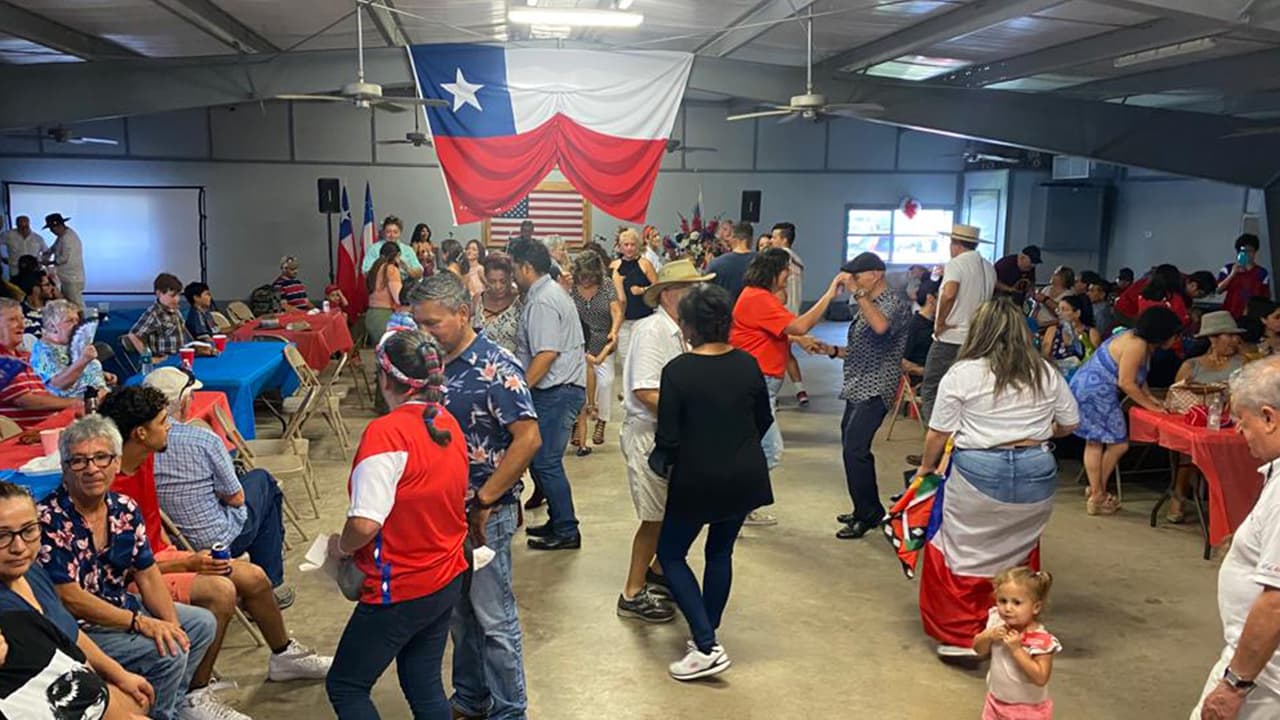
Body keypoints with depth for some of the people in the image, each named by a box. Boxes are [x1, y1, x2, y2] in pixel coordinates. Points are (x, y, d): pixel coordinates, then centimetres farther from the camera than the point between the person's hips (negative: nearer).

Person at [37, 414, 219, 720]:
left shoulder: (125, 509, -1)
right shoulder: (49, 520, -24)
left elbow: (147, 575, 2)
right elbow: (69, 598, -25)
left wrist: (171, 625, -11)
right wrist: (140, 622, -27)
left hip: (122, 606, 8)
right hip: (78, 626, -8)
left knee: (202, 624, 11)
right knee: (167, 654, -23)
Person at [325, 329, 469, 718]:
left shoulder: (386, 432, -24)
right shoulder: (448, 424, 1)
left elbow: (365, 523, -29)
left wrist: (341, 546, -9)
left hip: (400, 591, -7)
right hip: (447, 581, 8)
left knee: (345, 685, 12)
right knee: (424, 684, 21)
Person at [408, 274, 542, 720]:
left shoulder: (495, 368, -18)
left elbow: (528, 438, -21)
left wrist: (484, 501, -18)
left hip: (483, 513, -7)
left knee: (493, 617, 6)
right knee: (458, 612, 19)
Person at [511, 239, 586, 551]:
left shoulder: (542, 302, -15)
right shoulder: (552, 291, 17)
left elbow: (547, 354, -23)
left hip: (556, 391, -10)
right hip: (562, 388, 10)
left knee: (545, 461, -5)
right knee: (542, 459, 15)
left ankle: (566, 532, 2)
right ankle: (558, 522, 24)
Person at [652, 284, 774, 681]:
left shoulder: (678, 370, -17)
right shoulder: (748, 364, -2)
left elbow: (668, 438, -15)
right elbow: (764, 420, 8)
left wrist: (659, 462, 6)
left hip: (697, 479, -5)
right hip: (745, 477, 5)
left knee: (671, 554, 11)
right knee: (720, 552, 21)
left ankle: (707, 648, 3)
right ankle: (706, 635, 29)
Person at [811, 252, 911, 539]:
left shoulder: (896, 302, -9)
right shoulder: (867, 304, 20)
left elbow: (881, 326, -33)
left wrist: (859, 293, -26)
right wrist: (833, 351, 11)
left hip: (875, 390, -10)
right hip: (857, 389, 10)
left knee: (855, 449, -16)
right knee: (852, 448, 11)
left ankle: (868, 514, -5)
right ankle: (867, 510, 23)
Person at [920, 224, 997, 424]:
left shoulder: (956, 264, -10)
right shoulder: (989, 268, 13)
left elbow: (948, 294, -25)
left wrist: (939, 323, -15)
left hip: (950, 337, -7)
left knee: (930, 391, -1)